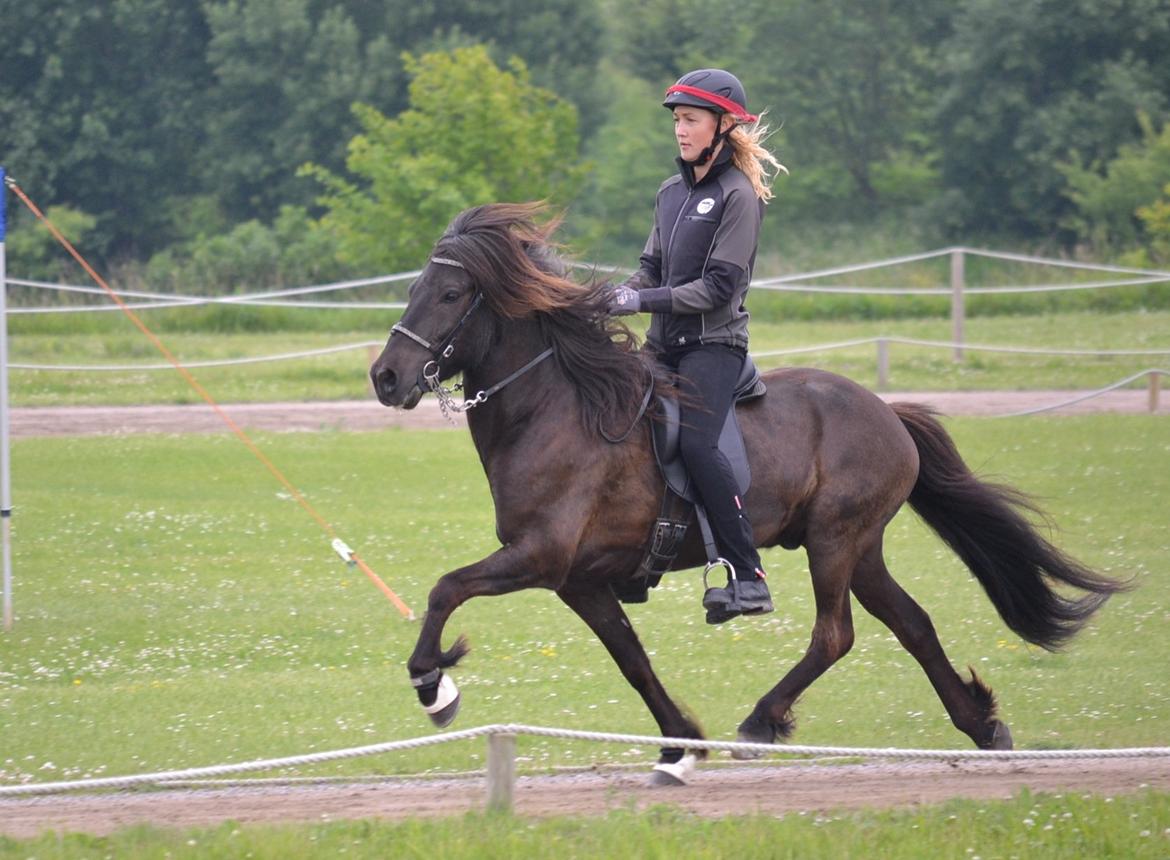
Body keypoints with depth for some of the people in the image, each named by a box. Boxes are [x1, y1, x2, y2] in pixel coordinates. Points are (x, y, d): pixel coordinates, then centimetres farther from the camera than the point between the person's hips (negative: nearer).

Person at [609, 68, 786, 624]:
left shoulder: (738, 196, -8)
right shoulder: (672, 193, 16)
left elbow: (719, 287, -14)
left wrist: (646, 301, -19)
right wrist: (620, 298, -2)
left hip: (713, 343, -8)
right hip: (665, 346, 8)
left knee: (695, 442, -26)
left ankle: (749, 578, -26)